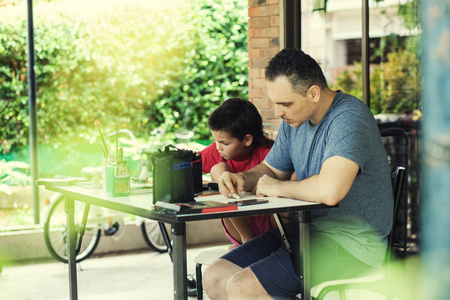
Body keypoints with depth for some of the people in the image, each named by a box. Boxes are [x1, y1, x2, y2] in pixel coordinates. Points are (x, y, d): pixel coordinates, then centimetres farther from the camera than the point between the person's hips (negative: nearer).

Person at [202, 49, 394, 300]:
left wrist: (278, 188, -17)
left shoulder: (348, 119, -21)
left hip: (351, 242, -9)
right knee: (214, 278, 1)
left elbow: (330, 191, -36)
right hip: (306, 229, 9)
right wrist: (242, 179, -1)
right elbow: (270, 170, 24)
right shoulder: (295, 120, 9)